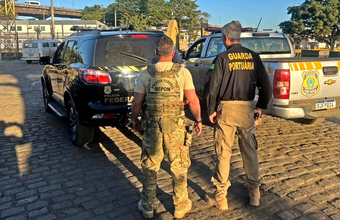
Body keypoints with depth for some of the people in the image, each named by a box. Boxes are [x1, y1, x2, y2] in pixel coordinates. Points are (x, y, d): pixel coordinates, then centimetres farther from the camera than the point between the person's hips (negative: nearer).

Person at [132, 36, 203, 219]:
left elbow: (137, 103, -1)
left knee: (150, 167, 15)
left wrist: (135, 120, 16)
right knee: (179, 168, 14)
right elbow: (193, 100, -5)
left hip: (152, 128, 1)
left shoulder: (146, 74, -2)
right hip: (176, 128, -1)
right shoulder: (183, 72, -5)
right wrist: (198, 120, 9)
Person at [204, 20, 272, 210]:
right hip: (247, 110, 4)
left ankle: (221, 197, 15)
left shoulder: (223, 58, -6)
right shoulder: (253, 56, 5)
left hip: (226, 109, -3)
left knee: (223, 154, 6)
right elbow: (266, 86, 5)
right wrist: (261, 107, 16)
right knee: (250, 152, 16)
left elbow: (212, 87, -10)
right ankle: (255, 193, 27)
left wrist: (211, 111, 1)